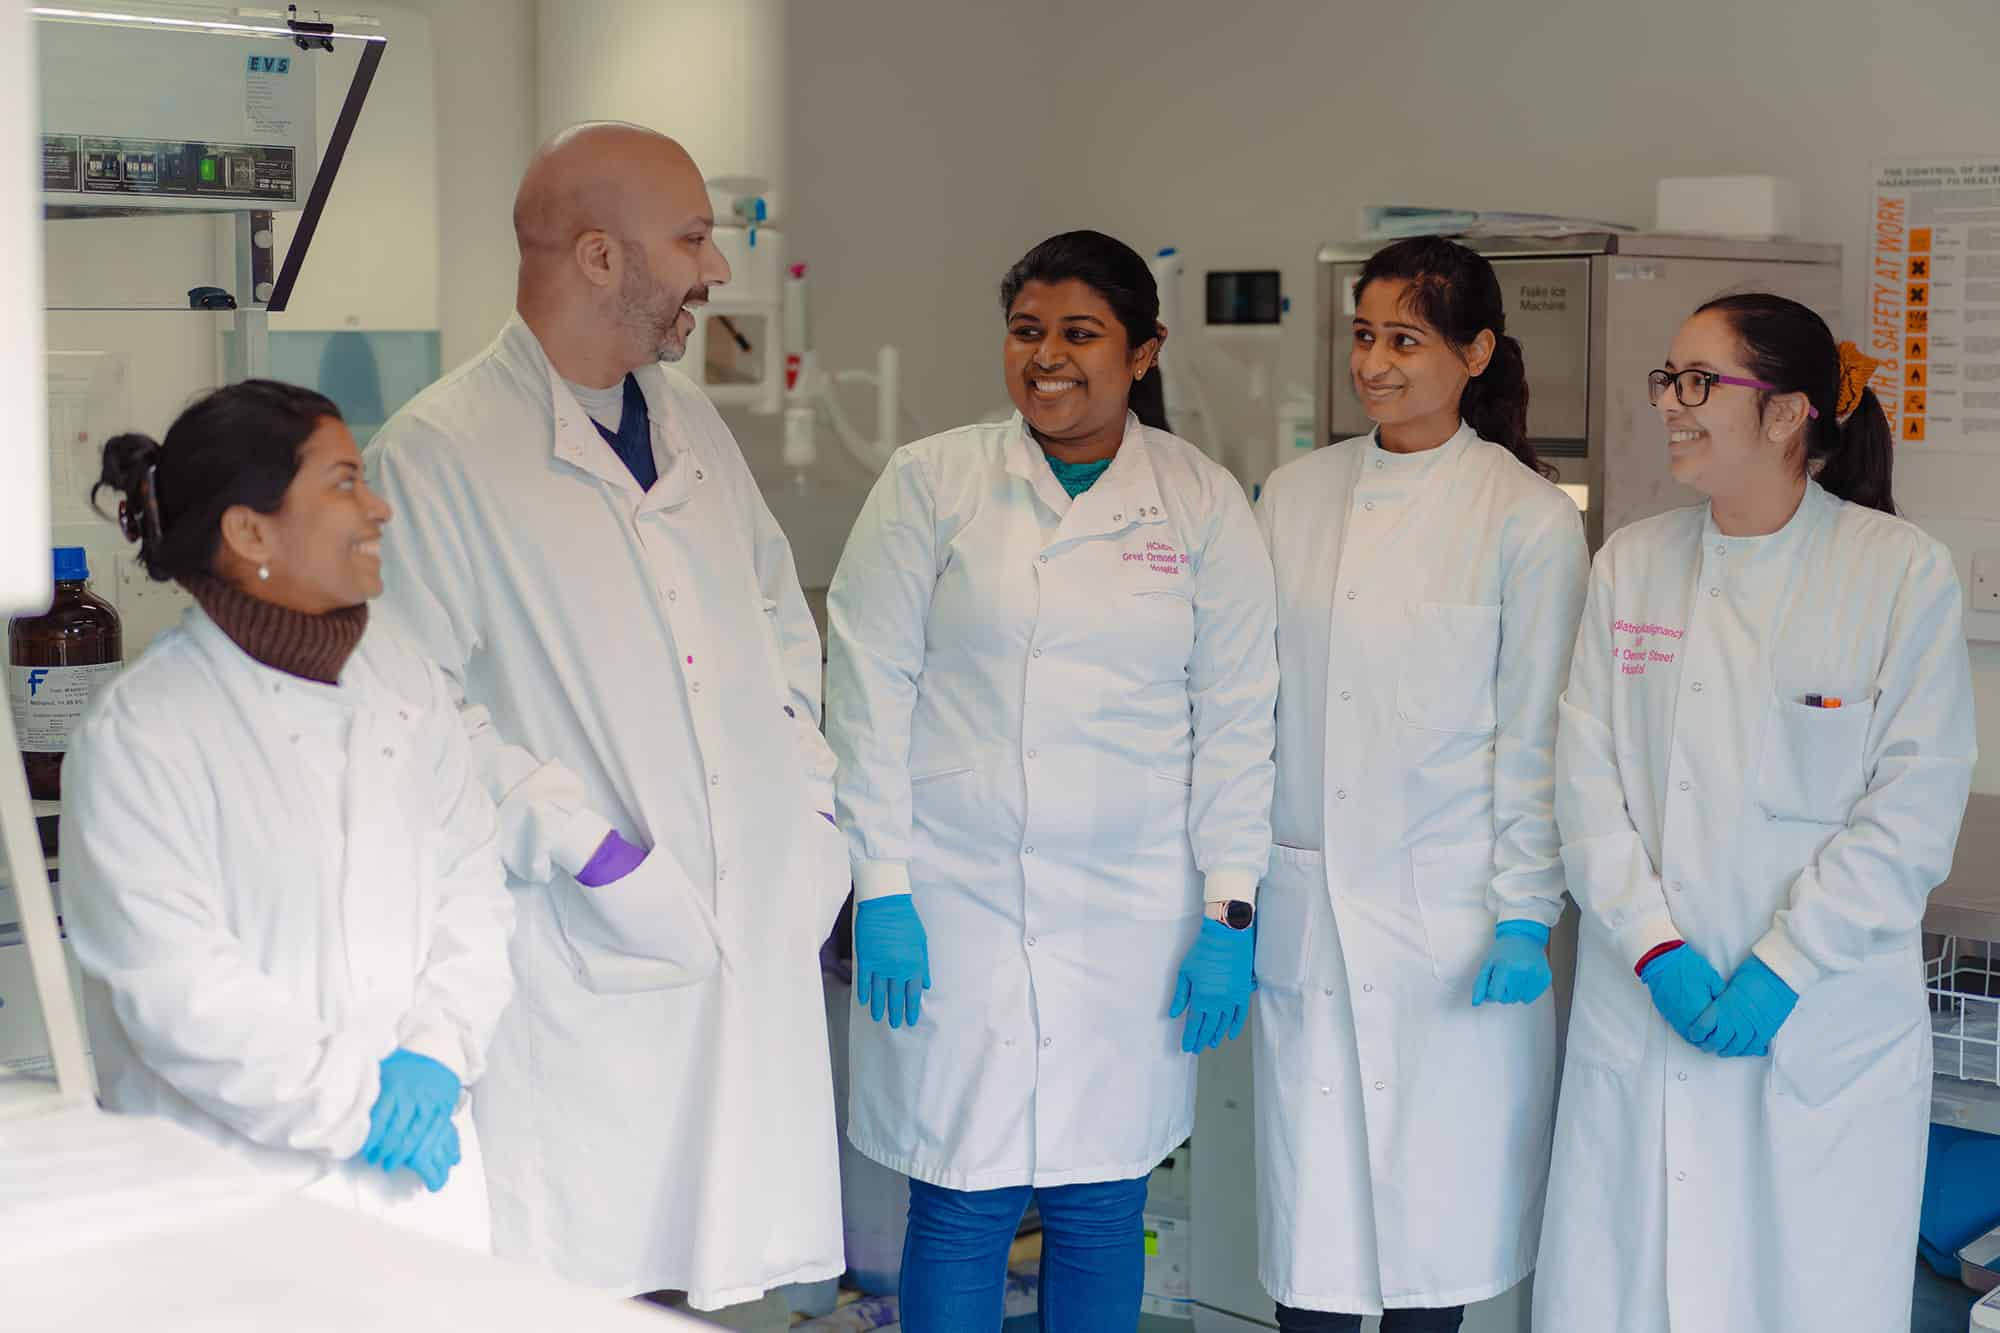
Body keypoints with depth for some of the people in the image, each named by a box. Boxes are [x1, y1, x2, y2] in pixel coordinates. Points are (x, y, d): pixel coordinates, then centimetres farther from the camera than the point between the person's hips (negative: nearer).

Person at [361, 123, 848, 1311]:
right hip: (586, 953, -6)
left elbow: (783, 618, 24)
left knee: (721, 1264, 11)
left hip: (753, 934, 6)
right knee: (581, 1282, -2)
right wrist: (584, 847, -17)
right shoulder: (439, 452, -9)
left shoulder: (693, 424, 14)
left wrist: (810, 806, 12)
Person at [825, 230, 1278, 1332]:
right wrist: (881, 889, -6)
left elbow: (1235, 720, 5)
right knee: (961, 1207, 1)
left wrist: (1229, 913, 0)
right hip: (956, 903, -1)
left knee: (1102, 1211, 8)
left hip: (1133, 918, 1)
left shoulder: (1204, 504, 5)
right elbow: (869, 693, 0)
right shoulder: (930, 483, 2)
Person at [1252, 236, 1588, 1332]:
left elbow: (1535, 736, -3)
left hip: (1448, 917, -3)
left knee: (1434, 1211, 4)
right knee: (1310, 1207, 5)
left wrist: (1524, 915, -7)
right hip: (1305, 911, 3)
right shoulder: (1293, 497, 8)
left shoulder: (1529, 519, -3)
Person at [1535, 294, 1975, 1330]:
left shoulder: (1904, 572, -4)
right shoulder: (1631, 564, 6)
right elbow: (1588, 779, 1)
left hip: (1824, 1026, -3)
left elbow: (1913, 813, -7)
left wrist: (1781, 970, -13)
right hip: (1641, 1012, 3)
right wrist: (1654, 950, -11)